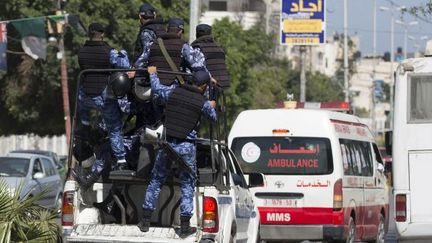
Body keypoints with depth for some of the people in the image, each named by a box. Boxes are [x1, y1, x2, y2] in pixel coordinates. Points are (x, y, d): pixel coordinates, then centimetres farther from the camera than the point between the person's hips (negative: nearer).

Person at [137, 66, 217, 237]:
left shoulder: (172, 92, -1)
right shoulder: (203, 103, -7)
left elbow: (156, 87, 17)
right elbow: (213, 118, 11)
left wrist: (152, 73, 37)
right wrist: (212, 107, 33)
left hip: (167, 145, 2)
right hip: (187, 147, -2)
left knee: (156, 181, 16)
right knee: (187, 185, 9)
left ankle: (145, 221, 15)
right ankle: (185, 226, 4)